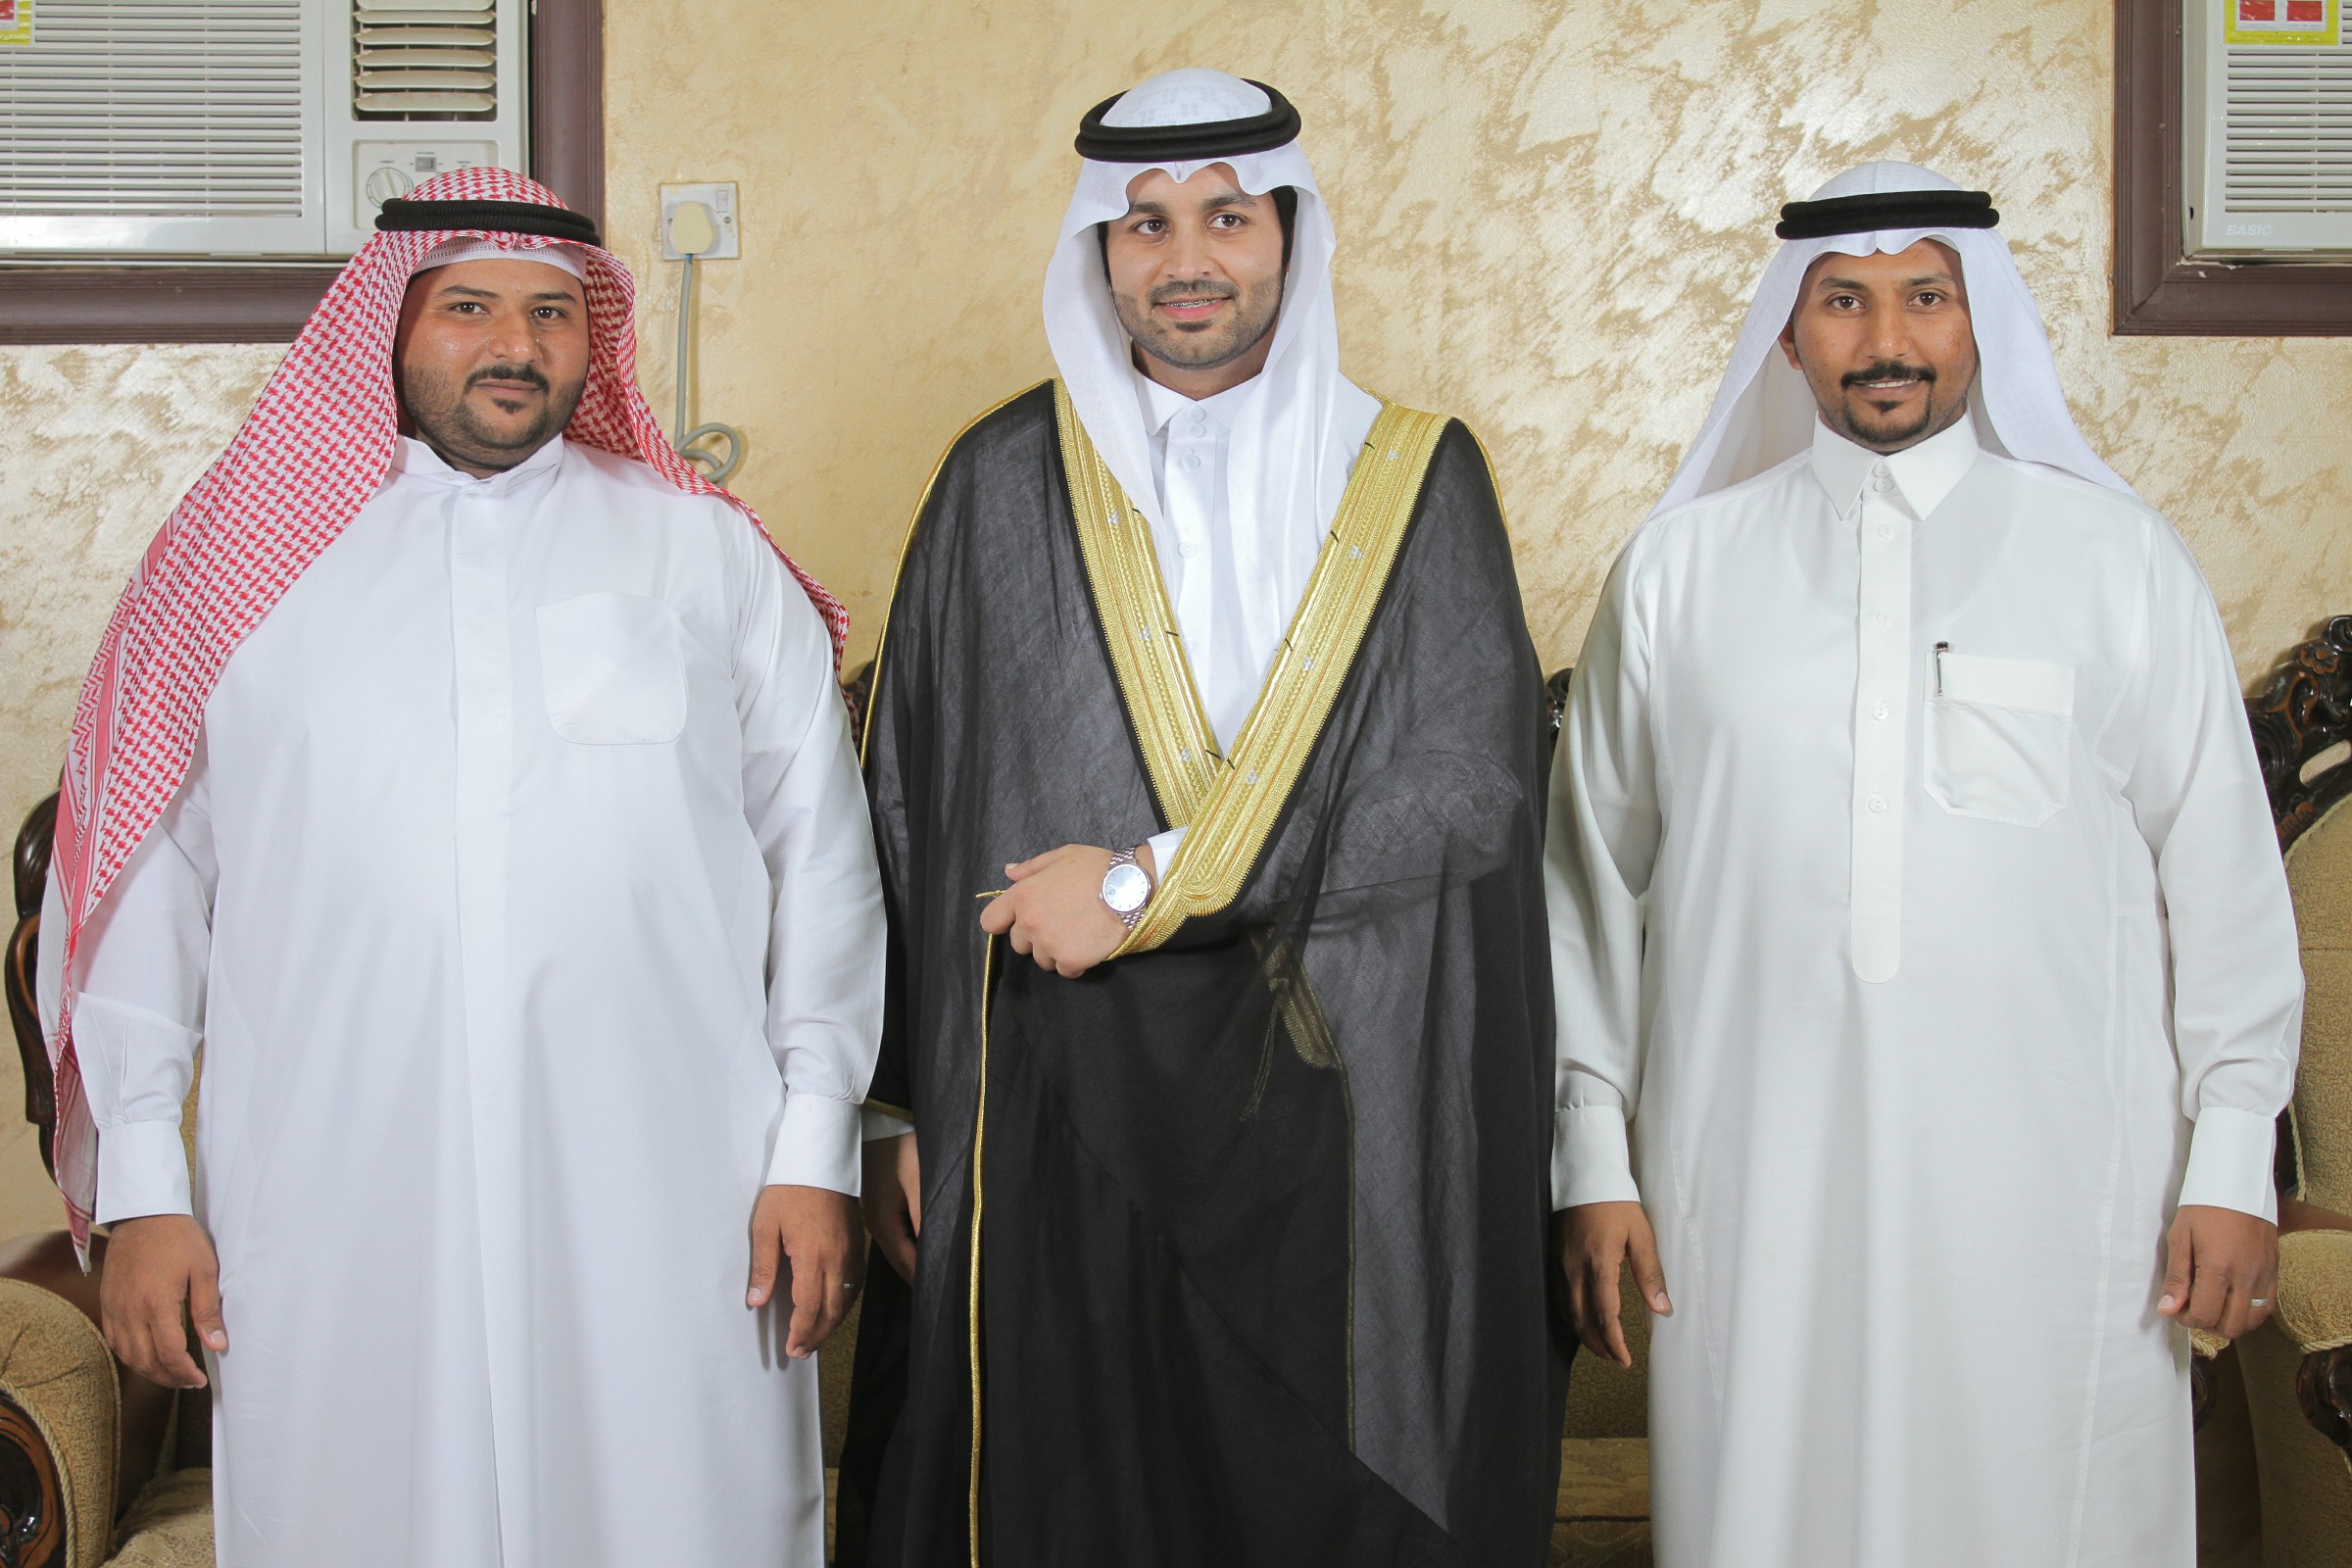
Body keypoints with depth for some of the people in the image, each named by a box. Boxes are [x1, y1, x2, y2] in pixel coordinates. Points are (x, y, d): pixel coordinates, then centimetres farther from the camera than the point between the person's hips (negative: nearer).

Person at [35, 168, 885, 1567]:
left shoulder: (710, 554, 8)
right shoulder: (250, 560, 8)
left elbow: (819, 854, 6)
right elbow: (144, 880, 8)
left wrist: (817, 1150, 1)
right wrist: (141, 1188, 3)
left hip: (664, 1203, 0)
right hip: (335, 1220, 0)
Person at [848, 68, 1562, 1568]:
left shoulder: (1418, 477, 3)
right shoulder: (1004, 482, 6)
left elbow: (1475, 783, -8)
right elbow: (912, 803, 7)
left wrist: (1147, 884, -12)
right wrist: (901, 1103, 5)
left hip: (1346, 1117, 0)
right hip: (1061, 1104, 1)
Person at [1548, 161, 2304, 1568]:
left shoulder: (2121, 559, 4)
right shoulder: (1679, 568, 5)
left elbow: (2223, 872, 5)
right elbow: (1596, 875, 8)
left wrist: (2232, 1164, 1)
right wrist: (1596, 1160, 6)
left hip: (2051, 1185, 0)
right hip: (1754, 1185, 1)